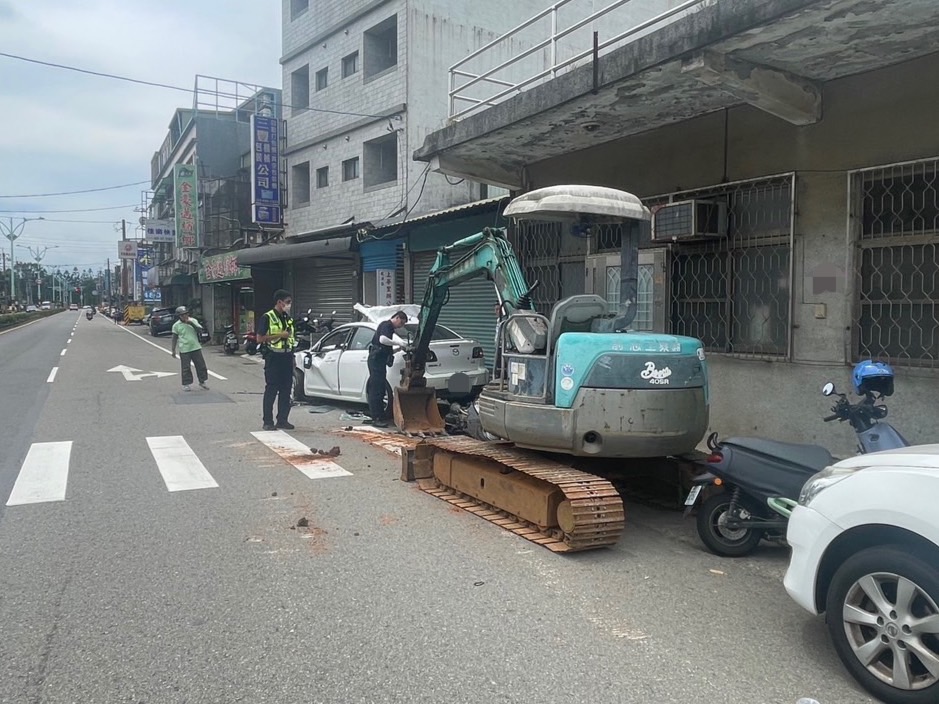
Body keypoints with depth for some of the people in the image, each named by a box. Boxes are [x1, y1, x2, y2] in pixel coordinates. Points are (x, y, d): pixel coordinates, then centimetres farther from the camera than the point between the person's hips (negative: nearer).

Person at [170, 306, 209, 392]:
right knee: (186, 368, 1)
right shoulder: (176, 325, -1)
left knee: (201, 365, 5)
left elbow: (200, 329, -7)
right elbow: (174, 338, 3)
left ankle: (202, 382, 21)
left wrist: (191, 323, -19)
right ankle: (187, 384, 13)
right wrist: (173, 350, 1)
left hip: (196, 348, 2)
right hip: (184, 350, -2)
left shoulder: (193, 321, 4)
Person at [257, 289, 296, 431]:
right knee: (271, 390, -3)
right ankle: (268, 422, 3)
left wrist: (294, 340, 9)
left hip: (287, 357, 7)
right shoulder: (267, 317, -6)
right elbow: (260, 338, -12)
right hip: (274, 357, -6)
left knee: (286, 390, 7)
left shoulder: (288, 318, 15)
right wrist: (280, 335, -16)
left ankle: (282, 420, 15)